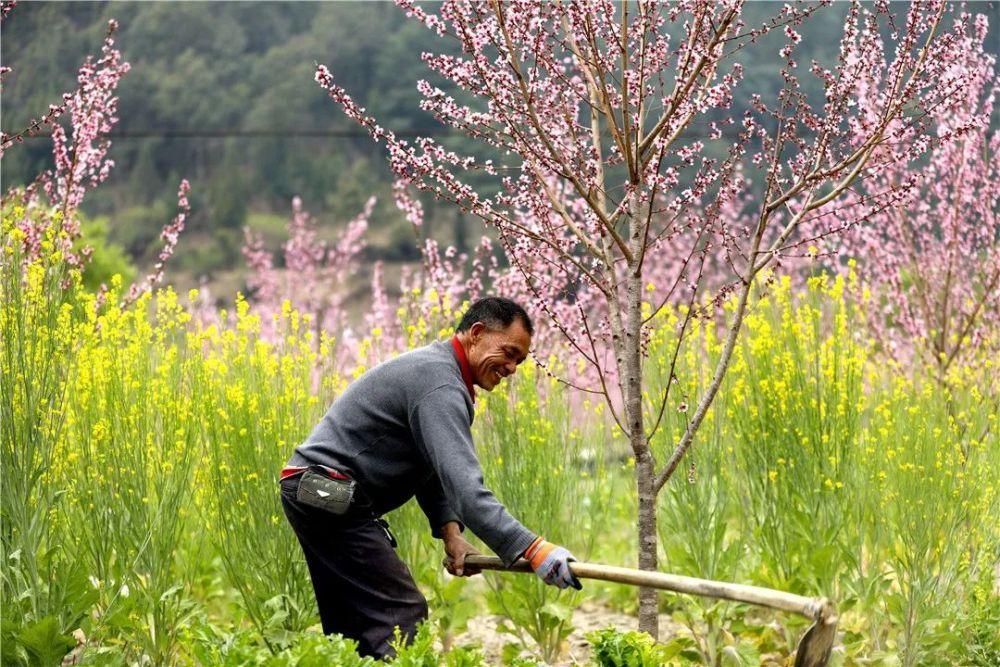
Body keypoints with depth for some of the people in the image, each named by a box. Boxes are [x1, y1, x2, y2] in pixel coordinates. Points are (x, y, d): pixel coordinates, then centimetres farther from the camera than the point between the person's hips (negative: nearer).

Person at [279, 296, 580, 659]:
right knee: (403, 615, -15)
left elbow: (431, 468, 17)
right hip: (330, 497, -11)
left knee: (349, 628, 12)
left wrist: (449, 531, 0)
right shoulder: (441, 384, -19)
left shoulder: (434, 367, 16)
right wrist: (533, 549, -37)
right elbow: (463, 484, -31)